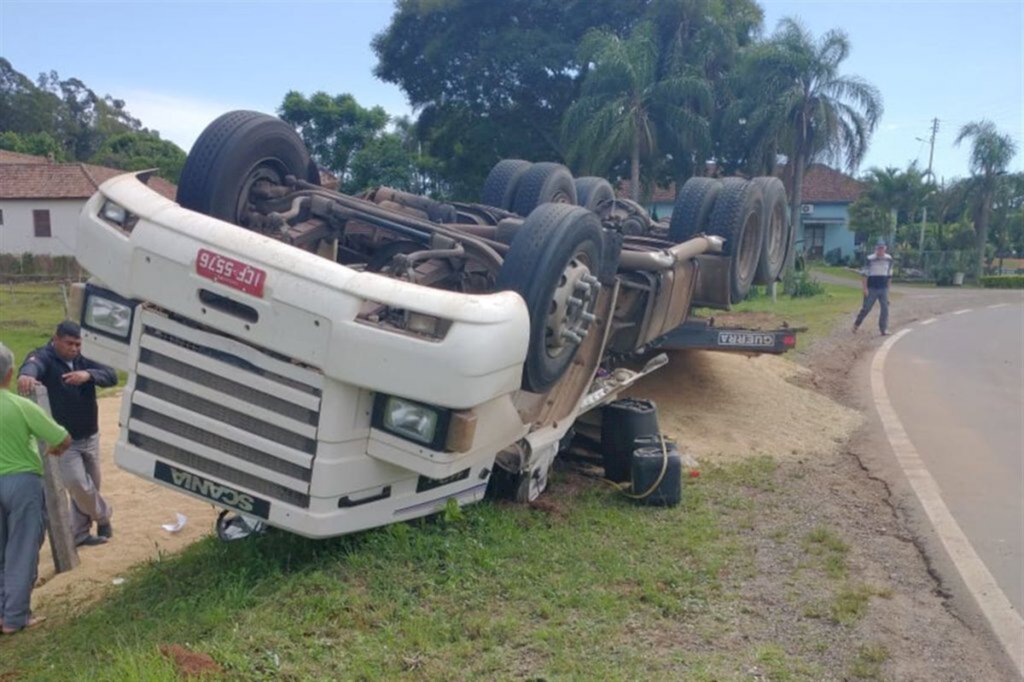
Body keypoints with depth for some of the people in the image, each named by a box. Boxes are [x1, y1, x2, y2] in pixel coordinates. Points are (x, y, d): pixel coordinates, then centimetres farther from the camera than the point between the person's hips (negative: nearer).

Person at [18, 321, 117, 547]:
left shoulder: (84, 359, 1)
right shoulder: (43, 357, -14)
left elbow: (111, 376, -13)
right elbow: (31, 365, -39)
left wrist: (89, 375, -35)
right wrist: (26, 375, -64)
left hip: (90, 437, 5)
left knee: (90, 486, 14)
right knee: (79, 486, -11)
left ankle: (79, 533, 31)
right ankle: (102, 515, 18)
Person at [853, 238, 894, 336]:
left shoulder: (889, 259, 5)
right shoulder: (870, 259, -6)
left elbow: (889, 274, 15)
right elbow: (865, 274, -5)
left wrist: (888, 287, 15)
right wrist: (865, 288, -10)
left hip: (884, 288, 3)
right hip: (871, 288, -3)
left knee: (885, 308, -4)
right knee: (866, 308, 2)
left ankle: (884, 329, 0)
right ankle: (856, 324, 21)